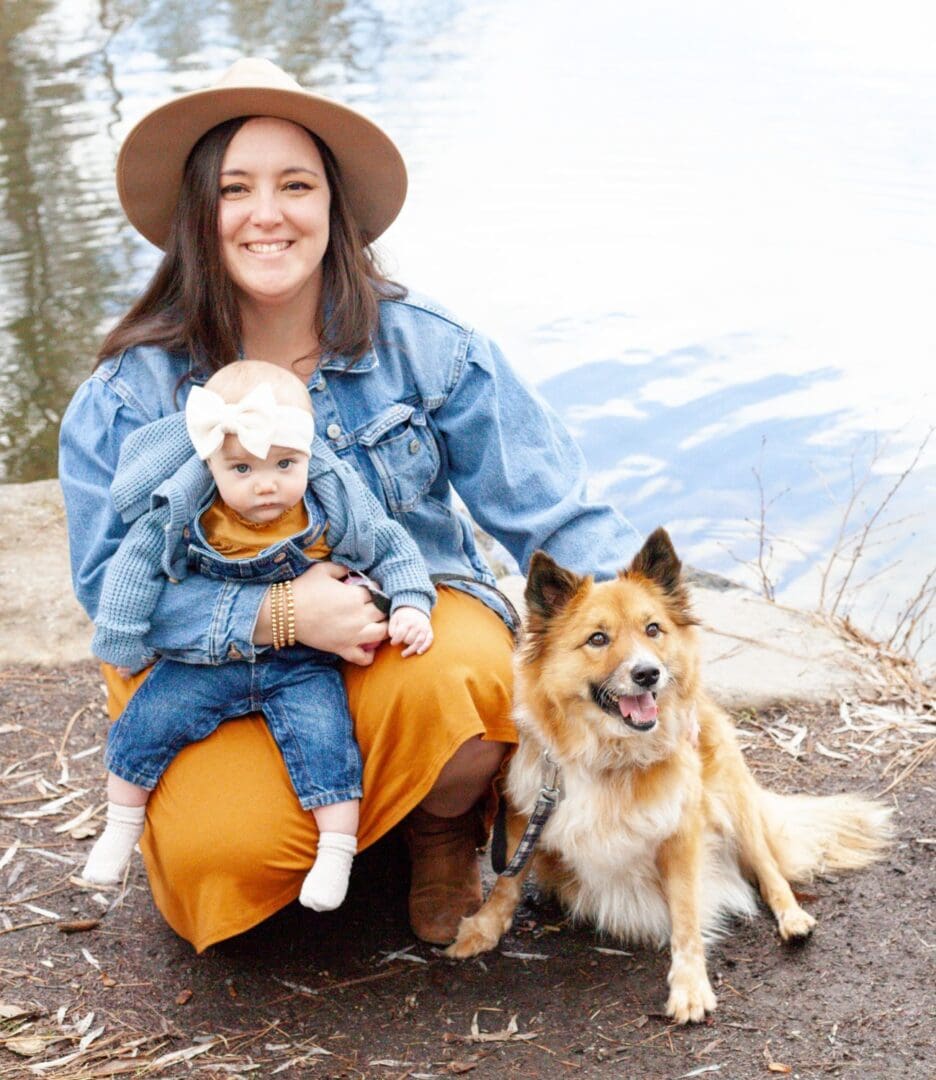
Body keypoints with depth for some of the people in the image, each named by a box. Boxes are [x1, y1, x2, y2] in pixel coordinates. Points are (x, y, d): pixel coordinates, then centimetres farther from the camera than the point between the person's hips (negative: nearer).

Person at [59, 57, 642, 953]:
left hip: (413, 613, 0)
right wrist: (277, 615, -26)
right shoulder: (130, 393, -8)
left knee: (454, 680, -35)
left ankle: (444, 833, 2)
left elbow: (550, 511, -8)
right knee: (223, 849, -26)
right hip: (218, 667, 0)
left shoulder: (425, 349, -9)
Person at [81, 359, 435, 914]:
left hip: (303, 665, -1)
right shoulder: (184, 515, -17)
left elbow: (391, 548, -2)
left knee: (323, 736, -19)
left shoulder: (337, 507, -16)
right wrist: (124, 642, -1)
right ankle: (121, 827, 17)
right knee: (148, 719, -5)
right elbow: (136, 562, -4)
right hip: (205, 659, 1)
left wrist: (410, 605, -16)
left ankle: (337, 849, -4)